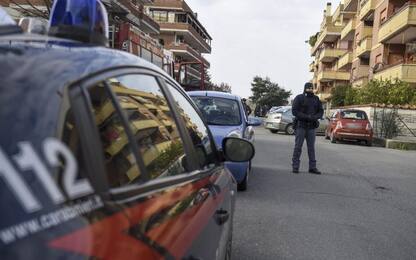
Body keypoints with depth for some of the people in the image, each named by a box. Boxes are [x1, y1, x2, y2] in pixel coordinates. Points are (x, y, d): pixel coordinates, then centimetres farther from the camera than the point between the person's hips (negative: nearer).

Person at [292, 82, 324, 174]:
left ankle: (312, 167, 10)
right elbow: (294, 111, -9)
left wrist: (314, 117, -11)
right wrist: (306, 117, -18)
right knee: (298, 146, -2)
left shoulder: (316, 99, 12)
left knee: (311, 147, 6)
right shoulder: (299, 98, -1)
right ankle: (295, 166, 4)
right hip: (301, 125, -4)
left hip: (312, 126, 4)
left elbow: (321, 111, 10)